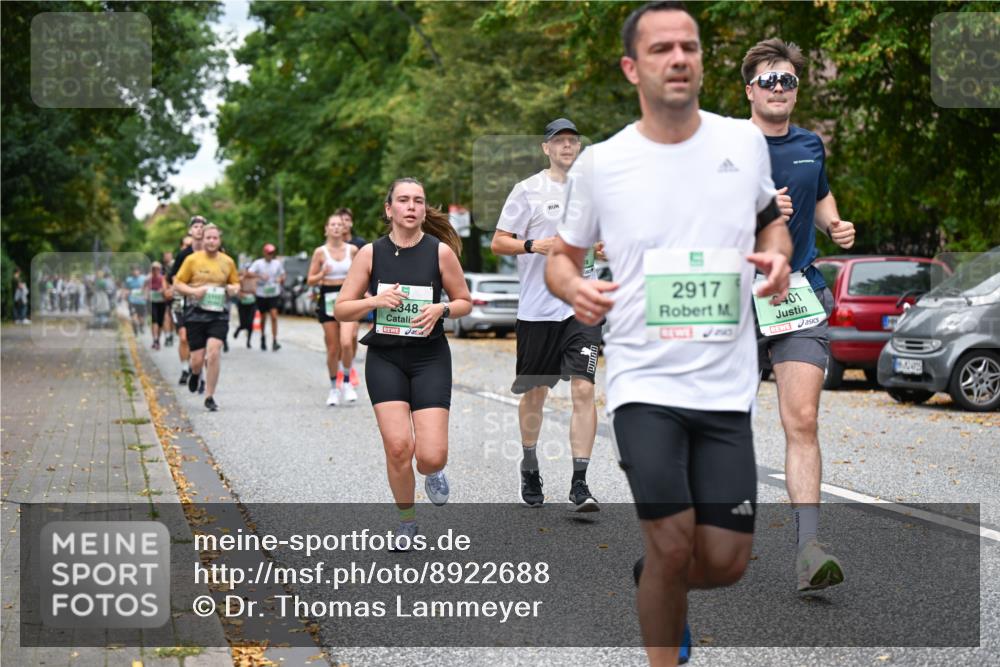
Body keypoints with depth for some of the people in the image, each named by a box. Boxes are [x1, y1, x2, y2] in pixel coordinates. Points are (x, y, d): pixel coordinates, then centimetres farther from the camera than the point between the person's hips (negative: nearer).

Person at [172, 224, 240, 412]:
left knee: (214, 352, -17)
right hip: (196, 313, -1)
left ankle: (210, 397, -4)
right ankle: (195, 373, 39)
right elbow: (178, 283, 4)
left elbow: (235, 283, 20)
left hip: (219, 314, 1)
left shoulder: (228, 262, 7)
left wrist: (234, 289, -3)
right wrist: (193, 291, -14)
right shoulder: (192, 259, 1)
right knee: (197, 359, -1)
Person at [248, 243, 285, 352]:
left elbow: (282, 275, 18)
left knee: (274, 316, -14)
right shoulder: (258, 263, -2)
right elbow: (249, 273, -15)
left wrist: (281, 279, -5)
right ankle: (263, 337, 34)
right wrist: (260, 276, -30)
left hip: (274, 294, 0)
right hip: (262, 295, 0)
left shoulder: (277, 263, 6)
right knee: (263, 317, 11)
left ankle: (274, 341, -14)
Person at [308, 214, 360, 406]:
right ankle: (334, 388, 21)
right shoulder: (320, 252, 0)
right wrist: (322, 275, -17)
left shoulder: (352, 250, 3)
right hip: (328, 300, 0)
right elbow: (310, 280, 3)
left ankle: (347, 383, -1)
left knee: (346, 343, -19)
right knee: (332, 349, 4)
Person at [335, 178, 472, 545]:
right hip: (385, 358, 1)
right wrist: (374, 300, -17)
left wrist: (441, 309, -14)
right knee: (398, 447, -12)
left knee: (430, 457, -11)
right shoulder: (371, 253, -2)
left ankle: (433, 473, 29)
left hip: (430, 357, 0)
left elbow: (465, 302, 7)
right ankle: (406, 521, 16)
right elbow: (340, 310, 1)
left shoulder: (441, 251, -4)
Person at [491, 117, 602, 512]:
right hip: (537, 308, -2)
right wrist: (535, 245, -18)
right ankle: (529, 466, 32)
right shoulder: (528, 190, 0)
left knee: (584, 390, -10)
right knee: (535, 393, 9)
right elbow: (497, 243, -2)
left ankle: (579, 484, -10)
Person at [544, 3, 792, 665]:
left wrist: (778, 254, -1)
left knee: (726, 561, 2)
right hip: (644, 383, -2)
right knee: (673, 547, -13)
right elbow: (562, 255, 11)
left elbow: (772, 216, 22)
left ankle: (665, 594, 39)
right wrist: (575, 288, -12)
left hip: (727, 387, 3)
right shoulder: (599, 164, -2)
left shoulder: (745, 140, 3)